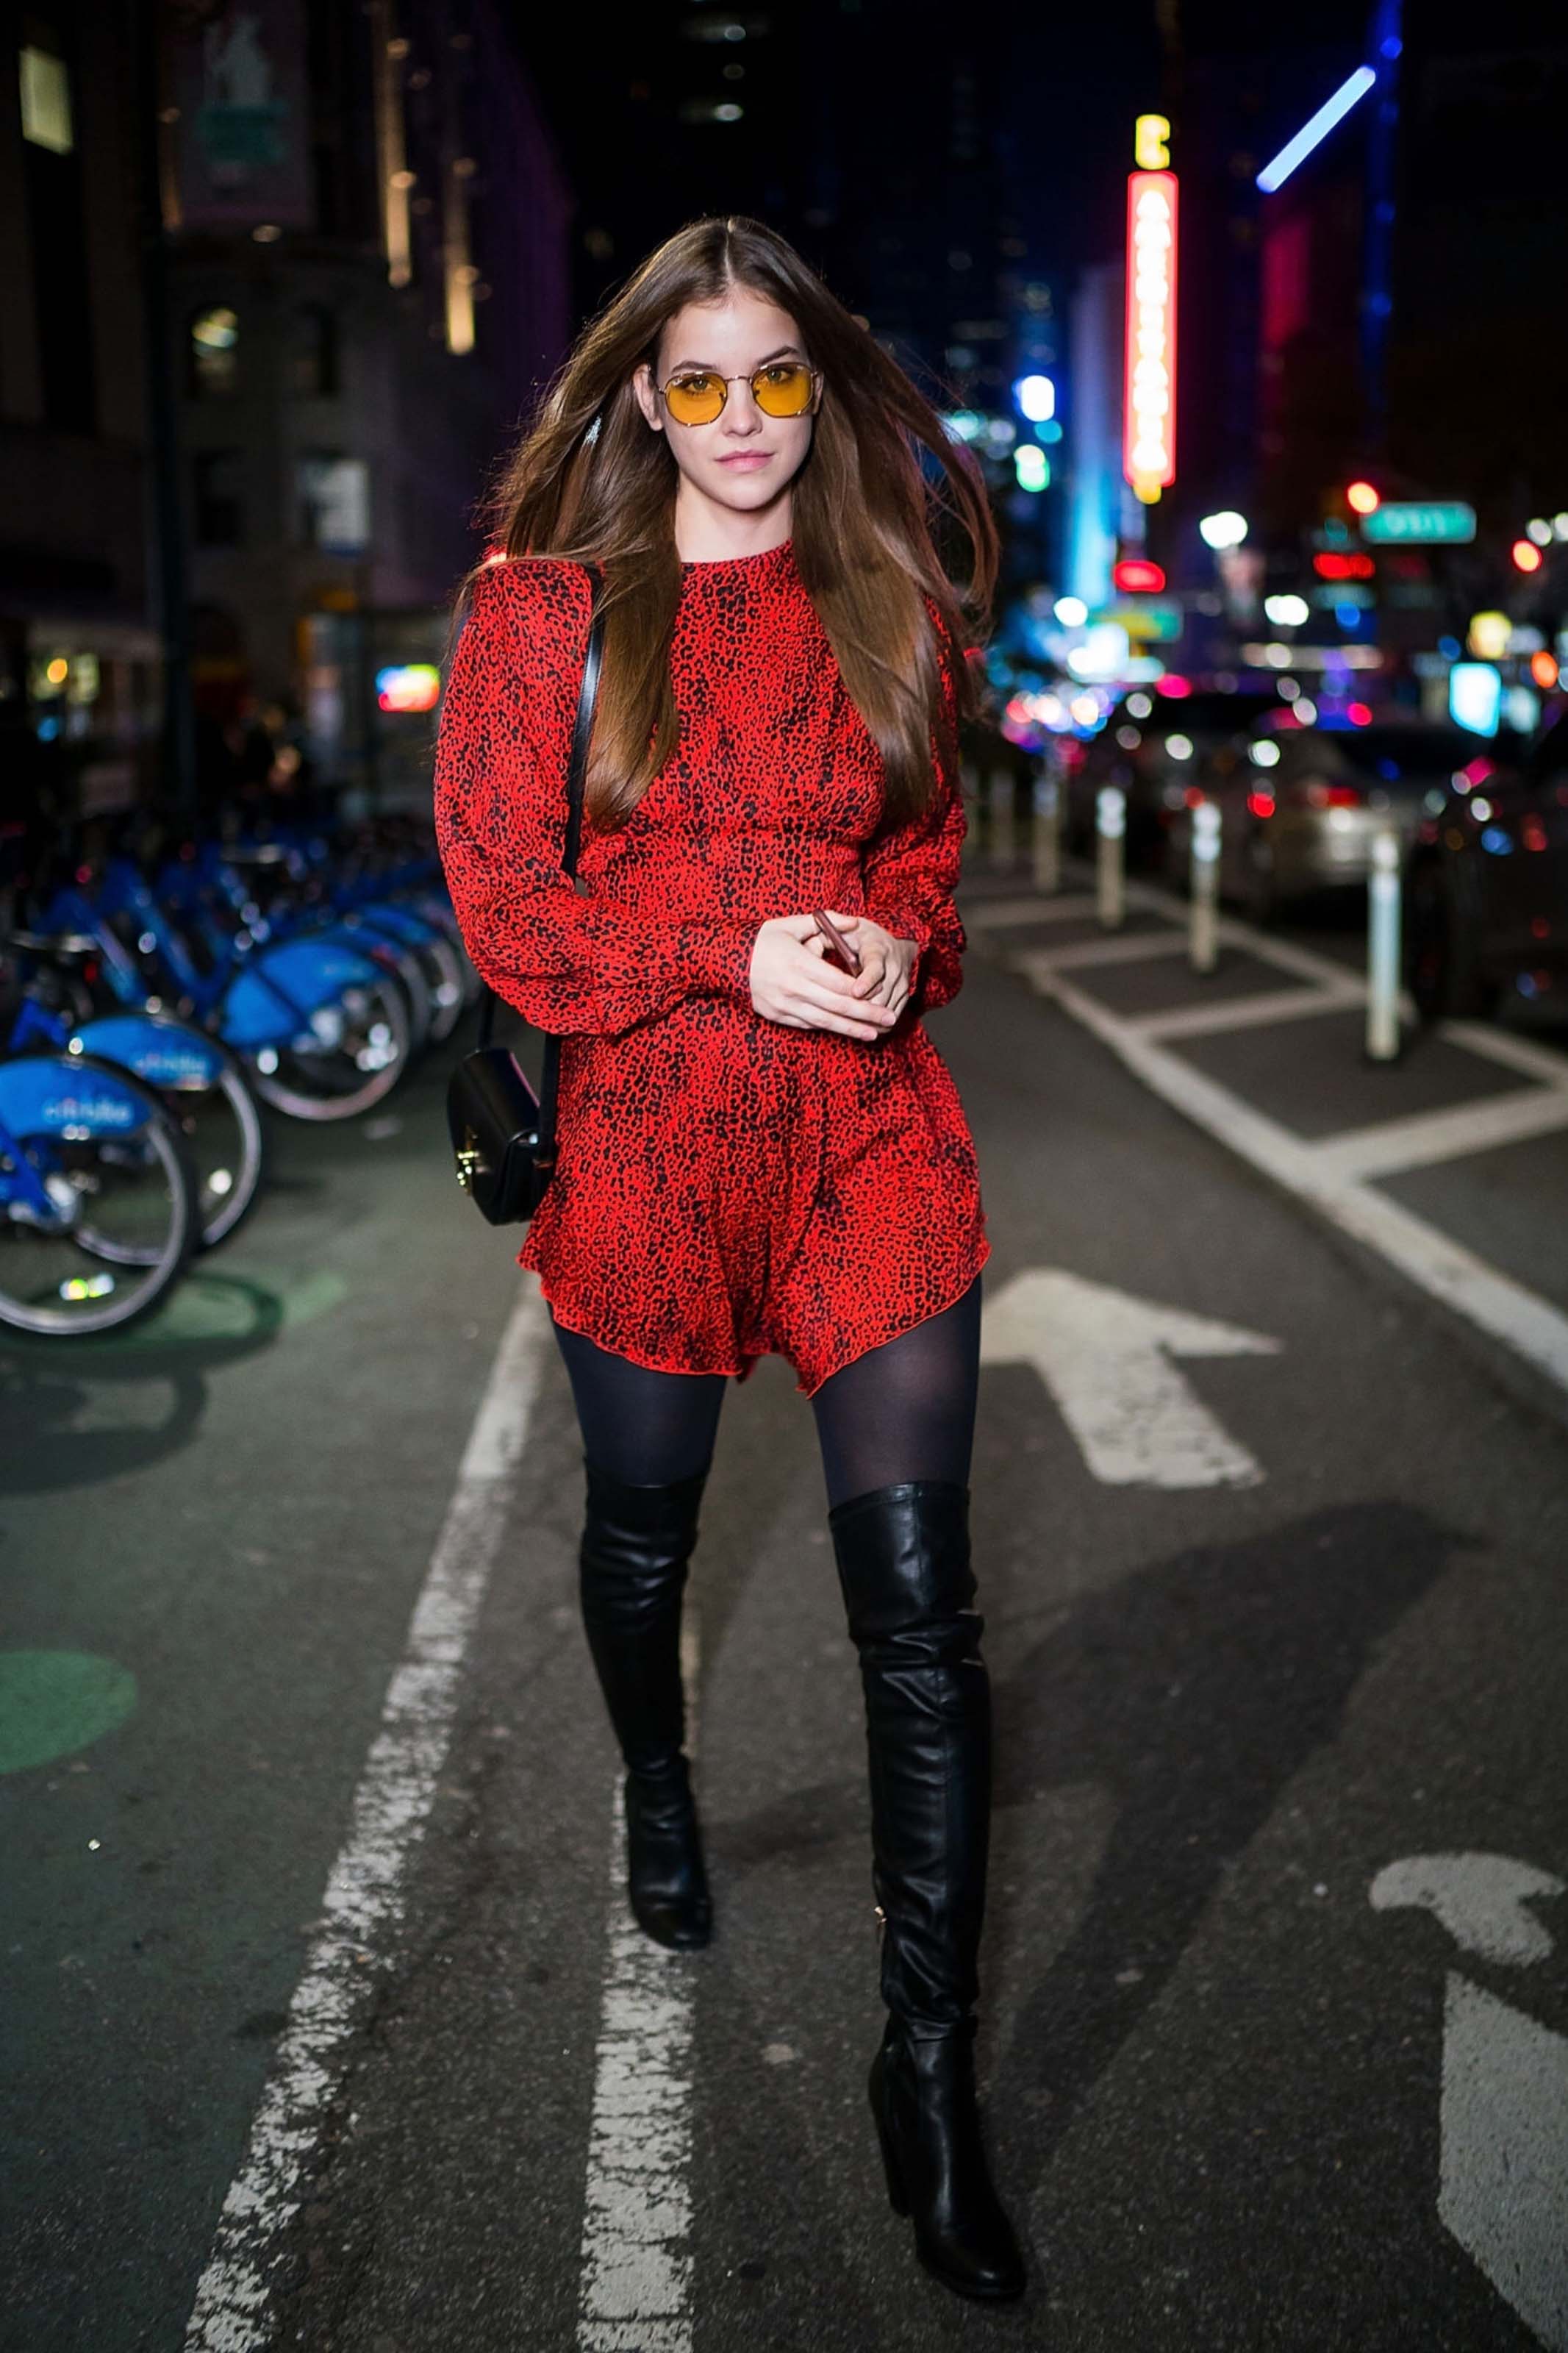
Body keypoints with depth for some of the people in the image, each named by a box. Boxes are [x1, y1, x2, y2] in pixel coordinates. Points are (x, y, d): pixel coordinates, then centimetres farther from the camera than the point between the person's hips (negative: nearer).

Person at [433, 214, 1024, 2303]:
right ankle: (659, 1786, 54)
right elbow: (501, 893, -4)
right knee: (644, 1529, 20)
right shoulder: (544, 603, 0)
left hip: (875, 1133, 1)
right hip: (649, 1140, 0)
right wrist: (739, 953, -17)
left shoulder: (893, 607, 7)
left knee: (920, 1603, -4)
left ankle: (931, 2059, 10)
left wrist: (900, 939, -8)